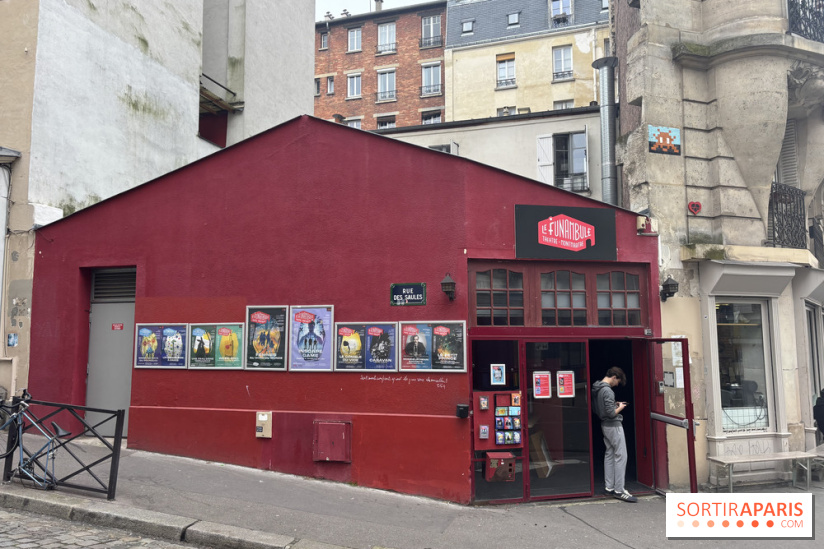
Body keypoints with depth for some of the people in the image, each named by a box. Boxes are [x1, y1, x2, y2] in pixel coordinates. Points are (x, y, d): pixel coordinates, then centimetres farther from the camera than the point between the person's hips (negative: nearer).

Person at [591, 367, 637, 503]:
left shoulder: (596, 389, 8)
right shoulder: (607, 391, -21)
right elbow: (611, 413, -24)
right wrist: (620, 407, -5)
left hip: (605, 425, 10)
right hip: (614, 426, -10)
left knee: (609, 455, 14)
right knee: (620, 456, -4)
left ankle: (609, 487, 19)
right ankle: (619, 490, -2)